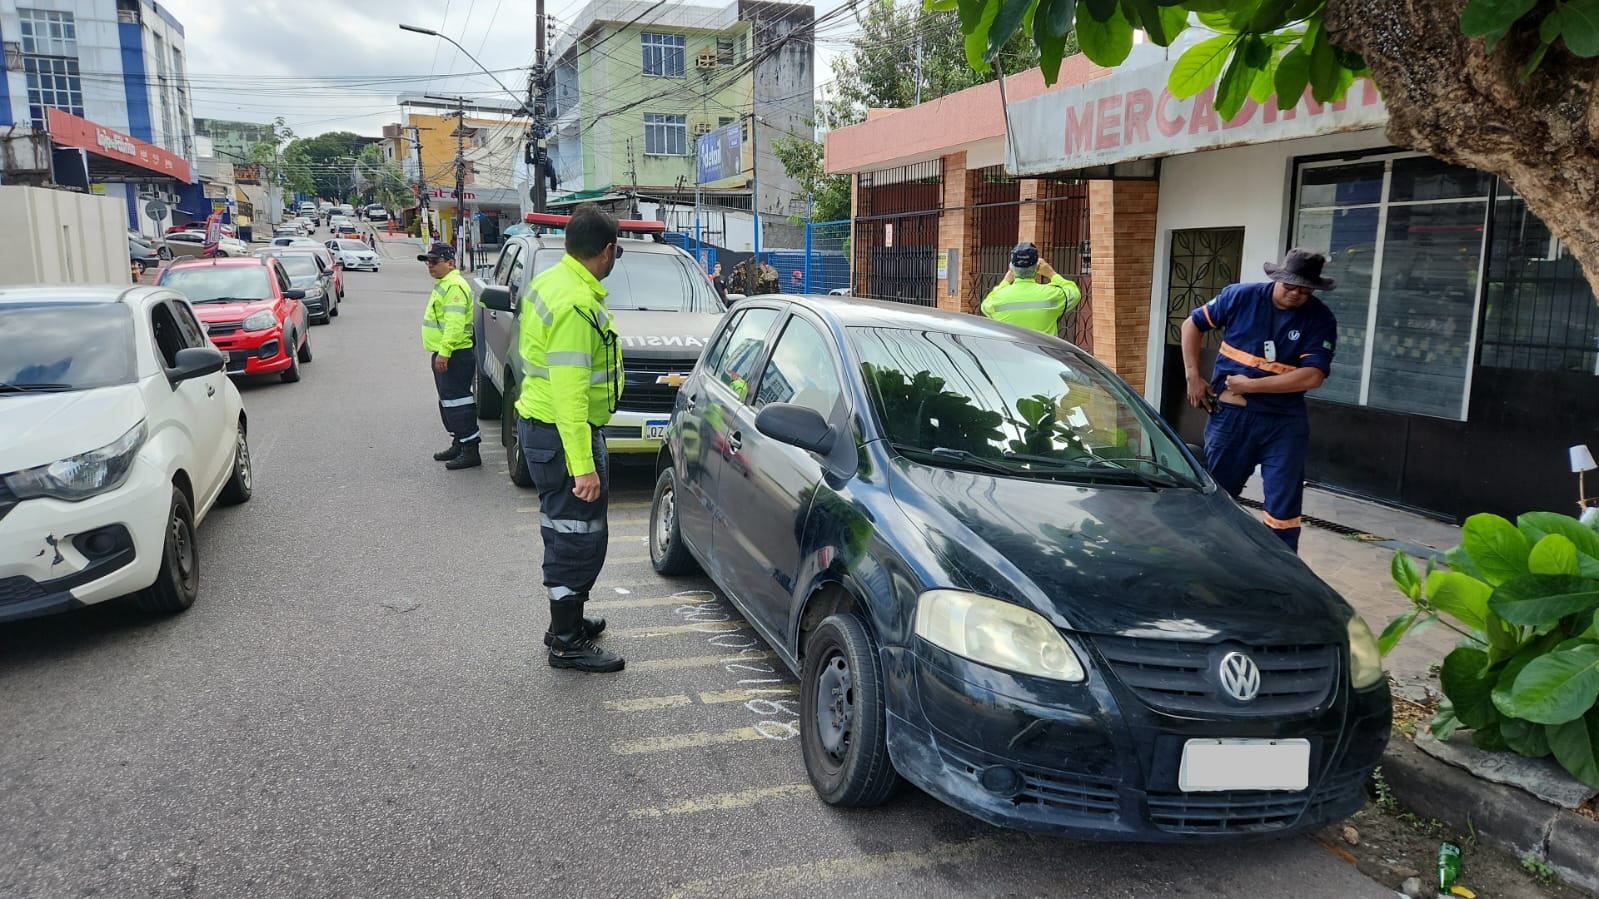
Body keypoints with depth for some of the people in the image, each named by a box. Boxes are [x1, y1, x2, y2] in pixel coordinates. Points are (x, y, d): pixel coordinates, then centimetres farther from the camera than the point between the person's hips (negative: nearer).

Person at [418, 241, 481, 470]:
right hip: (444, 354, 11)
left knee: (457, 401, -11)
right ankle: (459, 443, 27)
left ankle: (470, 451, -9)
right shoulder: (443, 284, 20)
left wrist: (444, 351, -29)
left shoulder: (454, 286, -16)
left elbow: (454, 323, -25)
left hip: (455, 355, -11)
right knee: (448, 401, 17)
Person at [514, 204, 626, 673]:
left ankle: (567, 620, 35)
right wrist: (583, 466, -28)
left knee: (564, 530, 20)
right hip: (563, 433, -11)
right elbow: (569, 393, -28)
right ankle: (567, 643, 10)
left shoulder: (551, 279, 9)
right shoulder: (577, 305, -24)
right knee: (579, 536, -1)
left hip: (540, 421, 11)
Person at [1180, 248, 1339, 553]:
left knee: (1284, 506, 3)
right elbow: (1192, 324, 5)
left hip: (1284, 422, -1)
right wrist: (1193, 376, -3)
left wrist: (1251, 385, -19)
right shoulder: (1241, 296, -4)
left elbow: (1312, 376, -17)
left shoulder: (1320, 320, -6)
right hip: (1231, 414, 1)